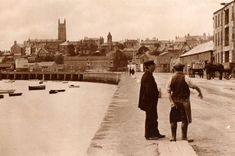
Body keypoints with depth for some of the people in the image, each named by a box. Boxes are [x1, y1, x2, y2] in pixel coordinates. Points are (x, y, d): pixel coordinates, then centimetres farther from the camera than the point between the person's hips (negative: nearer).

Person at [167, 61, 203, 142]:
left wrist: (171, 101, -11)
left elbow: (168, 91, -10)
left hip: (175, 101, 4)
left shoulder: (171, 78, -3)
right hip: (184, 101, -3)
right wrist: (200, 92, 8)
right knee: (185, 120, 5)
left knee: (173, 119, 12)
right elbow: (194, 86, -10)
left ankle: (173, 137, 16)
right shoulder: (185, 79, -13)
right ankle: (184, 137, 8)